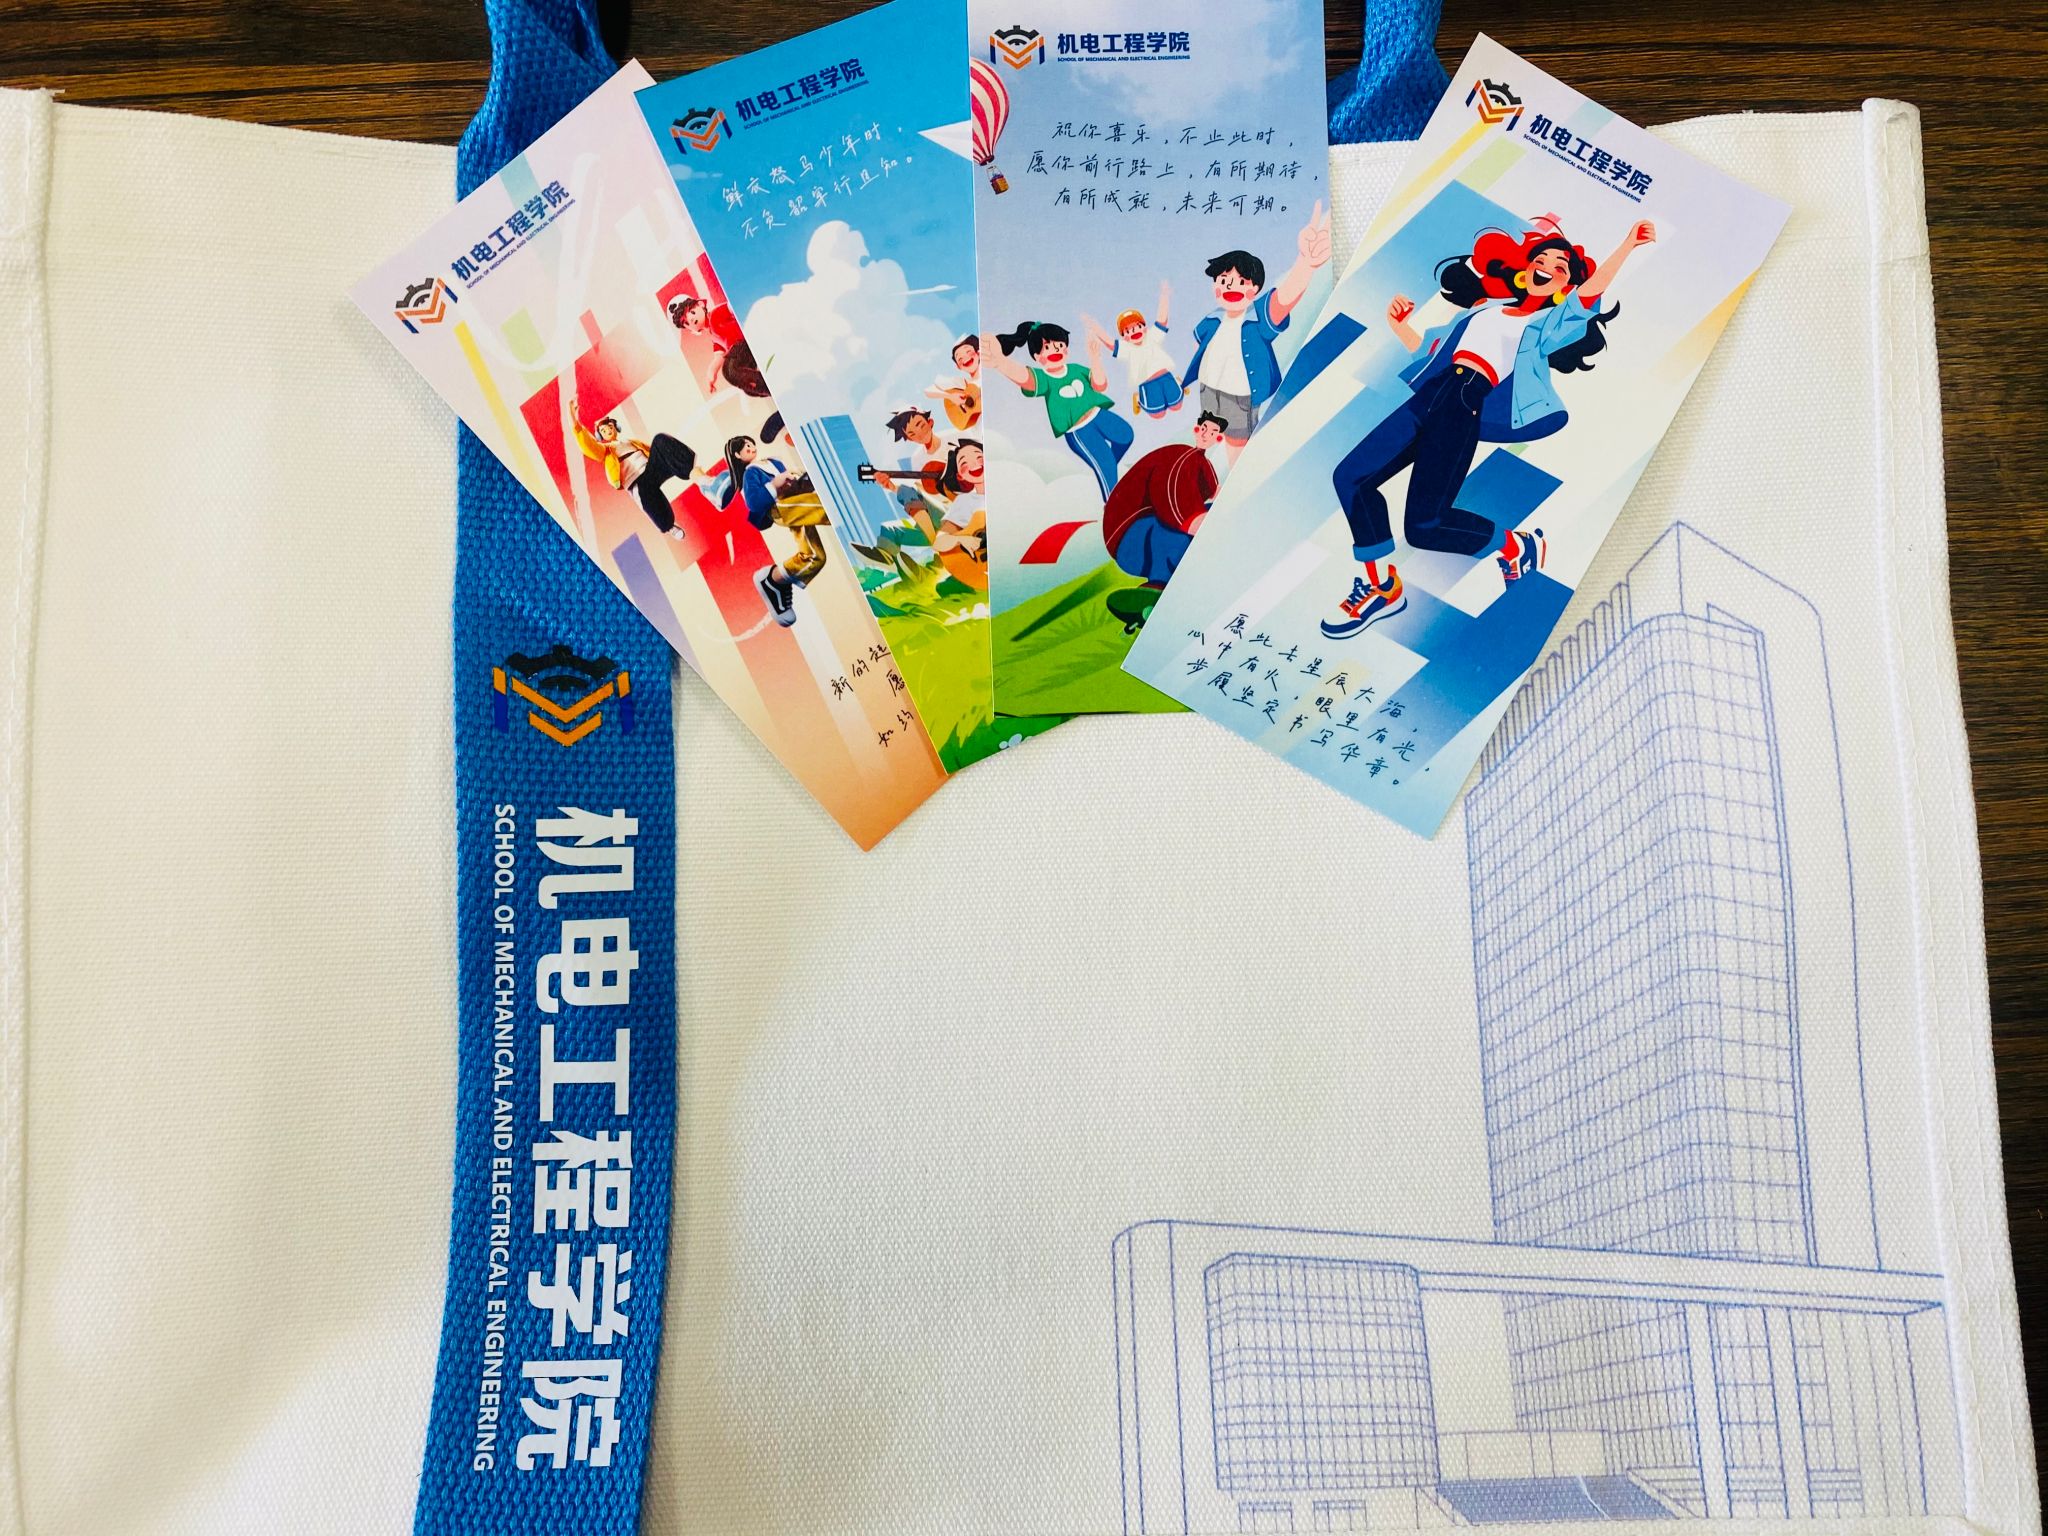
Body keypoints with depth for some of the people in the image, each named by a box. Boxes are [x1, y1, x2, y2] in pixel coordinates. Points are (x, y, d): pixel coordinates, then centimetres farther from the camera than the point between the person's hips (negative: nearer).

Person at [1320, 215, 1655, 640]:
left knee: (1424, 525, -17)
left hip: (1469, 403, -6)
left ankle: (1517, 546, 10)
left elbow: (1592, 290, 0)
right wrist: (1398, 324, 19)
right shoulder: (1486, 306, 31)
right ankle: (1381, 588, 6)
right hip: (1429, 394, 6)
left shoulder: (1554, 320, 18)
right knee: (1351, 476, -6)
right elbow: (1430, 347, 35)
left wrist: (1629, 244, -9)